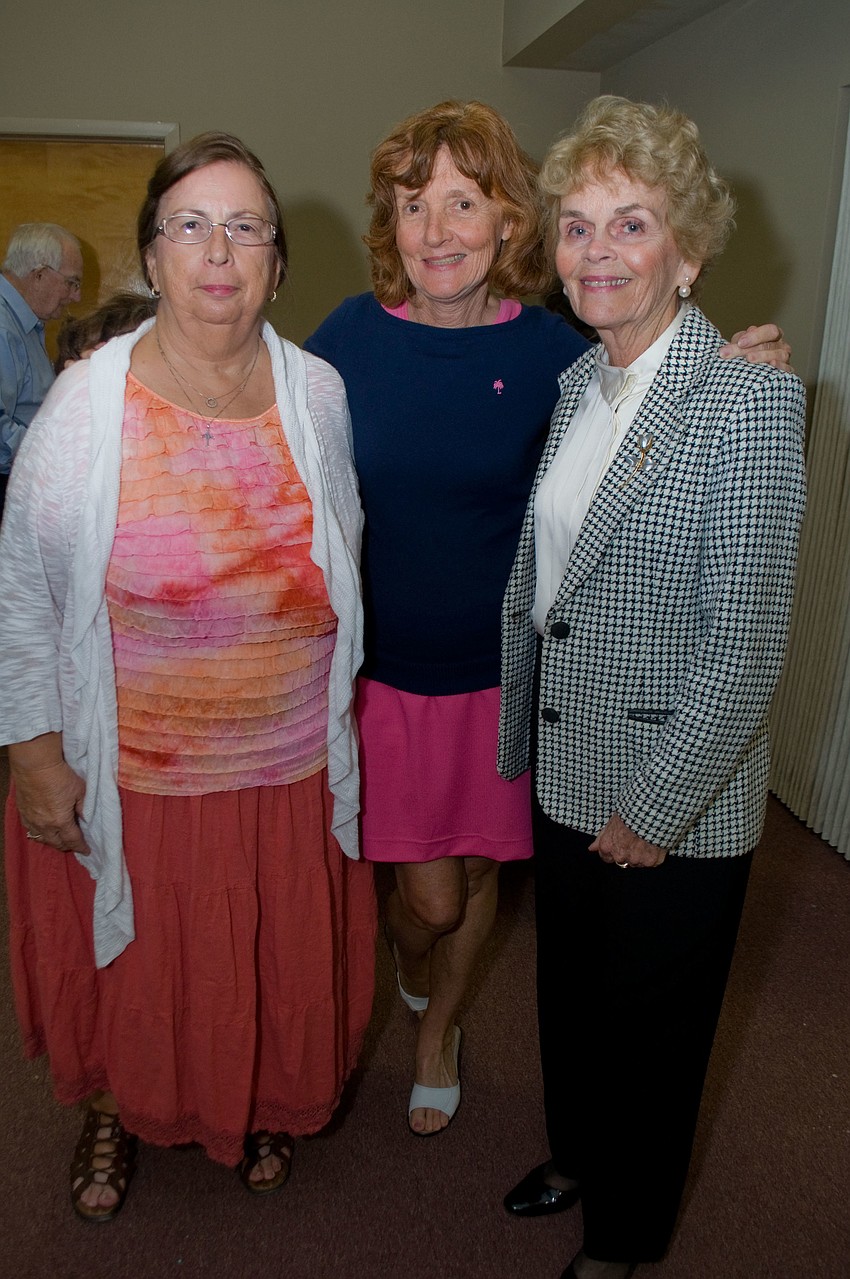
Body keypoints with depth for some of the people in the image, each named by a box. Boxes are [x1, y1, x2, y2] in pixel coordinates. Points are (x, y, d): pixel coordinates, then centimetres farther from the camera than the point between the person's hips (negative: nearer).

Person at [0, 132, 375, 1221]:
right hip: (131, 771, -2)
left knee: (280, 963, 20)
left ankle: (264, 1108, 53)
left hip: (293, 761, 2)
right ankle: (115, 1116, 53)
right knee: (128, 966, 20)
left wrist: (330, 700, 10)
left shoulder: (318, 393, -5)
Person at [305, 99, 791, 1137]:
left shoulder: (551, 351, -9)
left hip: (504, 670, 1)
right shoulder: (349, 338, -8)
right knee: (429, 896, 3)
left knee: (477, 871, 17)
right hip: (384, 670, -1)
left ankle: (435, 1037, 48)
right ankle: (413, 978, 44)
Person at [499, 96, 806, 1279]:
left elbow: (749, 641, -20)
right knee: (570, 993, 25)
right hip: (567, 768, 6)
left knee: (648, 1025, 17)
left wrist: (654, 809, -16)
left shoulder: (749, 397, -19)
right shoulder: (577, 384, 4)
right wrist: (514, 745, 11)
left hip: (676, 800, -6)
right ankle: (578, 1157, 54)